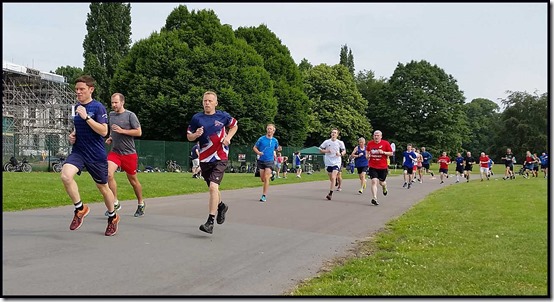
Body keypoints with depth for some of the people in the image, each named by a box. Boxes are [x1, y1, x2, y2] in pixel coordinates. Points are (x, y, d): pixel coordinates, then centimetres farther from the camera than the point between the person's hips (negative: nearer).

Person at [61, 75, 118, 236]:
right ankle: (80, 209, -4)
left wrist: (86, 117, -25)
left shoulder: (98, 107, -11)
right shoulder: (77, 107, 9)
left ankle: (113, 217, 34)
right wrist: (73, 134, 6)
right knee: (66, 175, -24)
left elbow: (104, 131, -20)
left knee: (103, 187, 9)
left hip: (96, 154, -5)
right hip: (78, 151, 5)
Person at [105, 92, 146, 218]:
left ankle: (141, 204, 28)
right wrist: (110, 138, 7)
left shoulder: (130, 115, -8)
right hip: (114, 151, 4)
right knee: (109, 174, -19)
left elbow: (139, 132, -11)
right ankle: (115, 203, -8)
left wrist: (122, 131, -19)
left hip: (129, 153, -4)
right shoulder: (111, 114, 9)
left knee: (133, 180, 7)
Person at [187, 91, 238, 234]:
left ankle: (210, 223, -16)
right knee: (212, 188, 17)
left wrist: (228, 137, -1)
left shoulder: (222, 116, -3)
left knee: (213, 186, -19)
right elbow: (189, 137, 7)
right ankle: (221, 206, 49)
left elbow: (234, 125, 16)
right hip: (204, 158, 4)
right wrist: (196, 135, -15)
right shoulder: (197, 118, 0)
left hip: (220, 158, -3)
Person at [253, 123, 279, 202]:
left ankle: (264, 196, -10)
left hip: (270, 161, -1)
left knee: (266, 178, -14)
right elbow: (254, 147, 4)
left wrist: (274, 154, 6)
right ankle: (270, 175, 42)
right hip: (261, 161, 1)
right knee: (262, 179, 7)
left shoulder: (275, 141, 3)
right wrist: (258, 152, -14)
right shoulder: (261, 139, -2)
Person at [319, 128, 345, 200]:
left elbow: (344, 151, 9)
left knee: (333, 177, -15)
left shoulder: (339, 143, -1)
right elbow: (320, 149, 7)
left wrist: (340, 154, -12)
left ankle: (330, 193, -14)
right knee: (331, 179, 11)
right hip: (328, 162, 2)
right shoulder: (326, 142, 0)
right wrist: (325, 151, -12)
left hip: (336, 162, -2)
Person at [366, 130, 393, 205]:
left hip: (383, 167, 0)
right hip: (372, 167, 0)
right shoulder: (370, 143, 1)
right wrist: (368, 155, 0)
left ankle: (384, 188, 50)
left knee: (381, 182, 12)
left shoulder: (385, 143, -5)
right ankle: (374, 198, -17)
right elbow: (367, 151, 21)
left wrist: (383, 152, -17)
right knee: (374, 181, -15)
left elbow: (391, 153, -1)